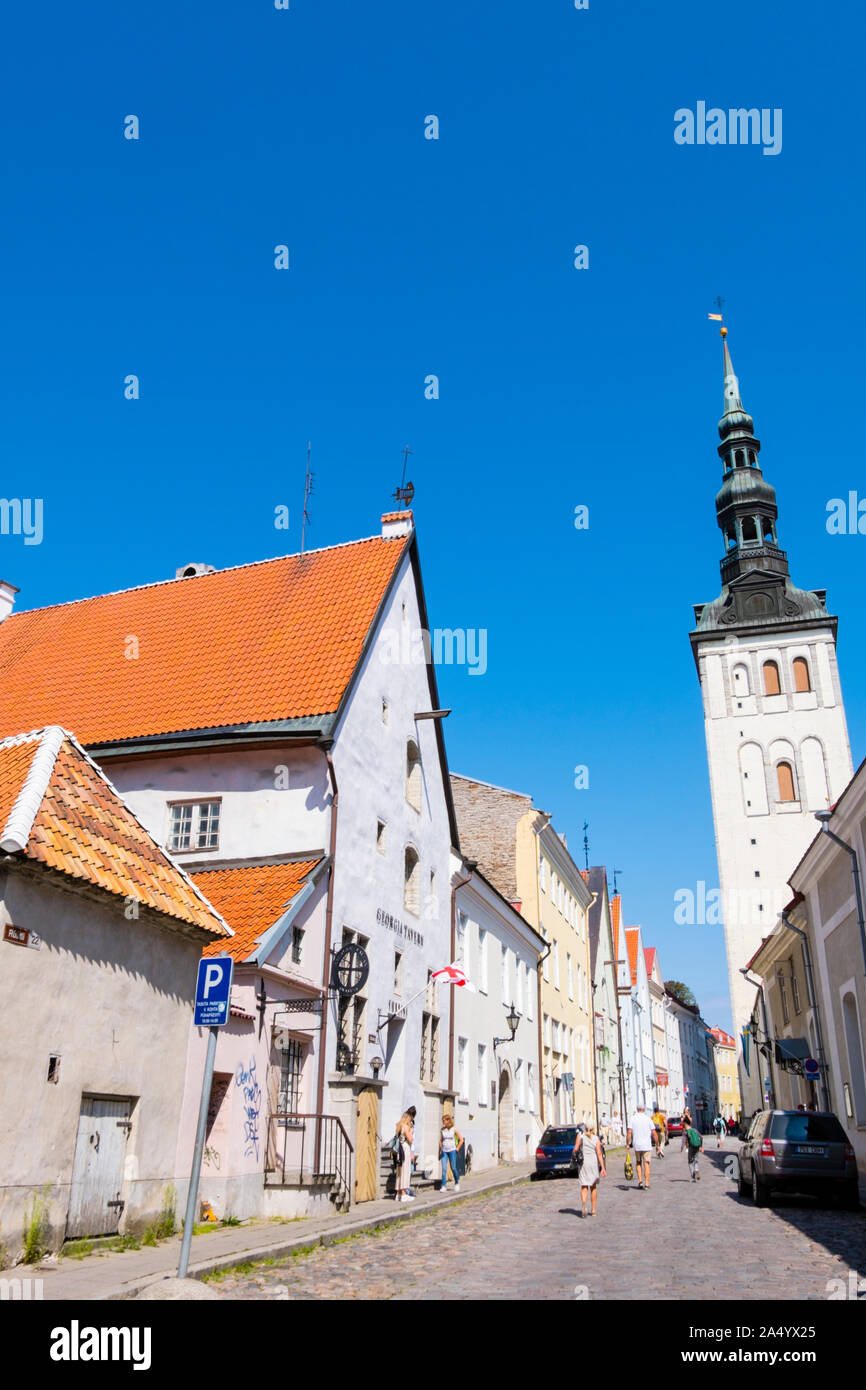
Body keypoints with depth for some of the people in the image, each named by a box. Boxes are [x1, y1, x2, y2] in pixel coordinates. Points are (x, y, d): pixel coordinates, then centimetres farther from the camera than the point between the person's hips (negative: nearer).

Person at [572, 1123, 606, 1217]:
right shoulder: (596, 1139, 0)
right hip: (594, 1163, 1)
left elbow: (575, 1149, -8)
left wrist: (573, 1156, 12)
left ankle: (583, 1203, -27)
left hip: (584, 1163, -1)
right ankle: (593, 1210, 18)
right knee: (593, 1187, 15)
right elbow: (599, 1153, -8)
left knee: (584, 1186, 0)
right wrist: (603, 1168, -10)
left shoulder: (580, 1136, -1)